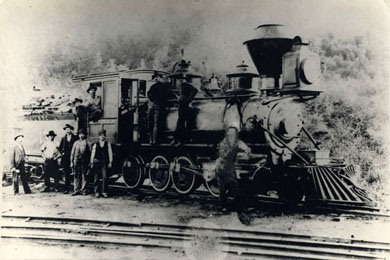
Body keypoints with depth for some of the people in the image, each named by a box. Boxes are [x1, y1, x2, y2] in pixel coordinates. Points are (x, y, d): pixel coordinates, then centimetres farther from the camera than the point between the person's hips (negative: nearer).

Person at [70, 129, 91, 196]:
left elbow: (90, 153, 1)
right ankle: (76, 190, 9)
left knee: (84, 176, 2)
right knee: (76, 176, 3)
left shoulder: (87, 143, 3)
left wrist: (89, 162, -5)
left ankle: (84, 190, 10)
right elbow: (72, 153, 12)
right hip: (76, 161, 2)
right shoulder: (76, 143, 11)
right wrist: (71, 162, 6)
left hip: (84, 162, -2)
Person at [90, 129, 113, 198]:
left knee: (105, 177, -5)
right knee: (96, 178, 2)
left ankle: (105, 192, 2)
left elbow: (110, 153, 6)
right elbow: (92, 154, 9)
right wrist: (91, 163, 4)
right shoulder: (95, 145, 9)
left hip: (105, 162, 0)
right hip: (97, 162, 1)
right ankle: (97, 192, 9)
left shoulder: (108, 144, 9)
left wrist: (110, 162, -1)